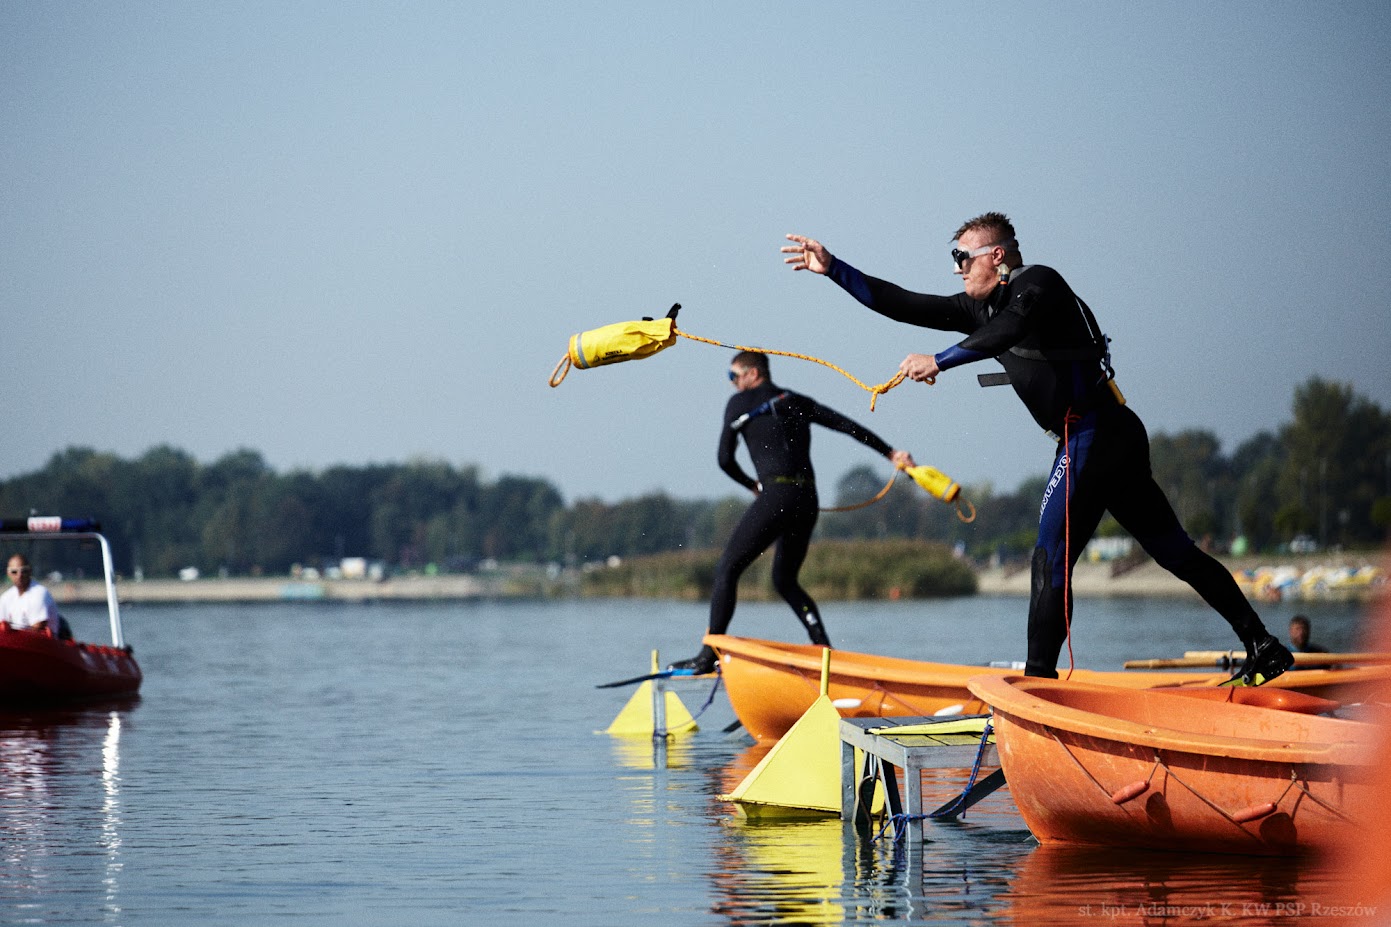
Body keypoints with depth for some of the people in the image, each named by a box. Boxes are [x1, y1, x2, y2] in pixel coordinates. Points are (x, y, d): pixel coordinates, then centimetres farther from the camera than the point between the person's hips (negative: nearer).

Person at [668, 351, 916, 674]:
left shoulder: (740, 402, 6)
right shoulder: (799, 403, 21)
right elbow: (850, 427, 18)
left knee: (727, 570, -2)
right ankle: (825, 651, 5)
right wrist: (892, 453, 22)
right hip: (808, 501, 7)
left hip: (776, 496, -7)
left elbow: (725, 459, 5)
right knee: (785, 580, 19)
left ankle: (708, 656, -9)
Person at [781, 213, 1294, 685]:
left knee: (1051, 559, -10)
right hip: (1116, 435, 10)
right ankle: (1262, 647, 10)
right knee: (1175, 551, 9)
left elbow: (1010, 330, -29)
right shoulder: (984, 307, 19)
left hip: (1092, 433, -10)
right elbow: (907, 306, 16)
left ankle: (1040, 678, -10)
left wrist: (939, 361, -35)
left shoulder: (1038, 283, -7)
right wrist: (832, 268, 13)